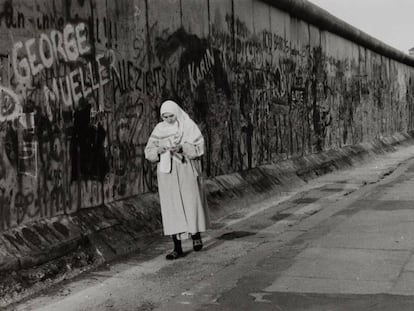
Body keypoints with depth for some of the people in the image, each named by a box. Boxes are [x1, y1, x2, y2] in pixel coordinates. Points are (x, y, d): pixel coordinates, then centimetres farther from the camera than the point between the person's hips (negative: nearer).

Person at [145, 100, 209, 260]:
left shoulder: (189, 127, -1)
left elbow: (199, 147, -8)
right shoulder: (159, 130, 7)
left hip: (186, 171, -2)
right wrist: (158, 150, -18)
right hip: (167, 173, 2)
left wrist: (182, 148, -24)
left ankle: (196, 234, 27)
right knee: (171, 208, -2)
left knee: (191, 203, 0)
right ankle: (177, 248, 1)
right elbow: (148, 152, 4)